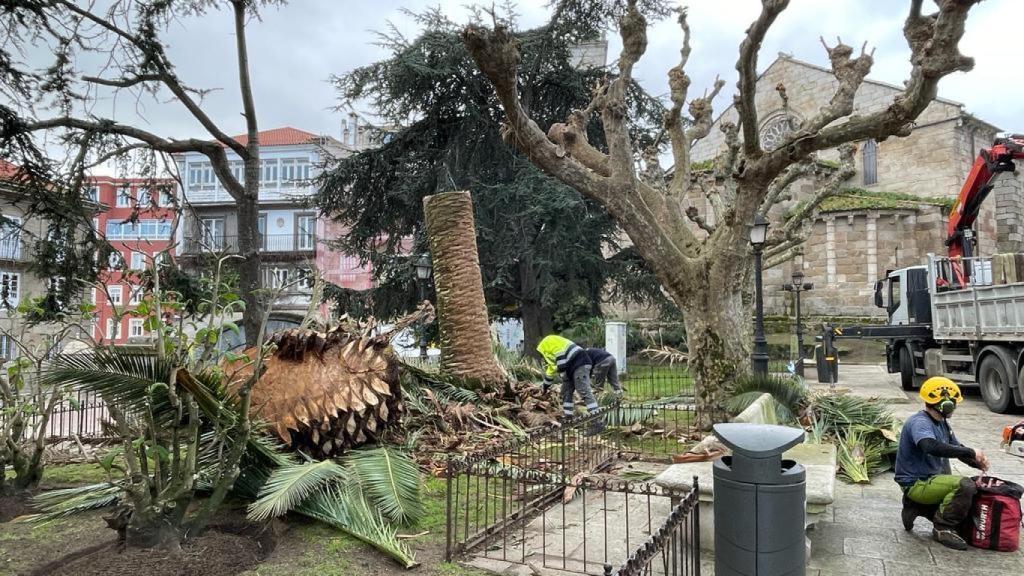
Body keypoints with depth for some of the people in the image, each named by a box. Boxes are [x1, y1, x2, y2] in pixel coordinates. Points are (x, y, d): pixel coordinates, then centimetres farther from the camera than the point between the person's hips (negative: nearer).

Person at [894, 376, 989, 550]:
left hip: (932, 479, 10)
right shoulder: (920, 423, -21)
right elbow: (932, 447, -40)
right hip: (916, 484, -10)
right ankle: (943, 528, -11)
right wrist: (971, 452, -34)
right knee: (965, 485, -27)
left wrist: (978, 463, -5)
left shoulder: (942, 423, 11)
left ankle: (915, 507, 15)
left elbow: (956, 447, 16)